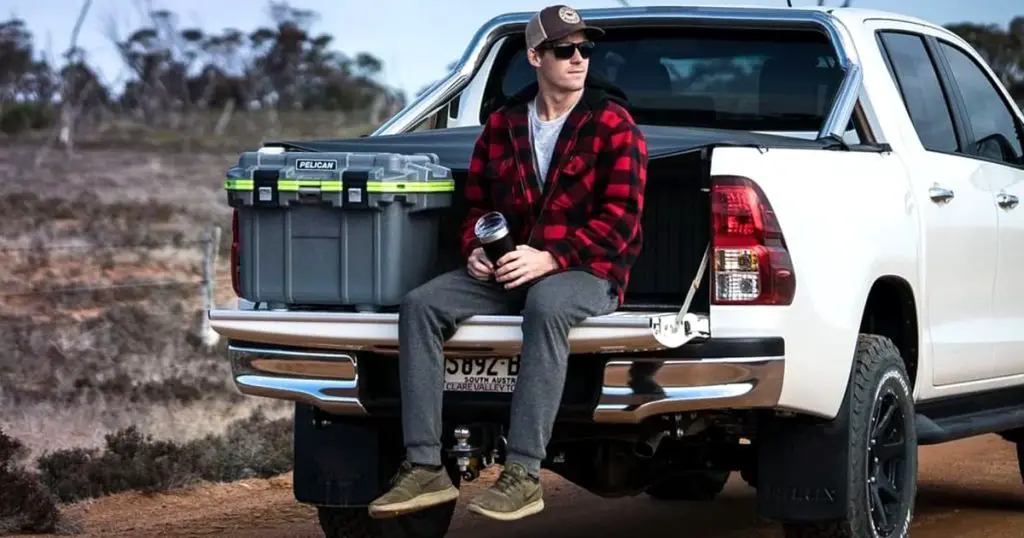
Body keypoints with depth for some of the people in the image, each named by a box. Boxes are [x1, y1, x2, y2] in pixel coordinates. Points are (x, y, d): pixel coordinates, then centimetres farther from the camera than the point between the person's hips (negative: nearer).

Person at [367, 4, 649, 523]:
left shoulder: (612, 124, -3)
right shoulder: (502, 125, 13)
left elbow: (622, 214, -11)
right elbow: (477, 202, 21)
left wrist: (550, 258, -21)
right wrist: (475, 250, -3)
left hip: (587, 272, -6)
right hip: (508, 270, 6)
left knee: (545, 306, -41)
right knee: (419, 305, -16)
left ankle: (523, 475, -42)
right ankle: (425, 468, -22)